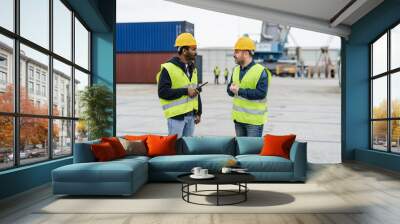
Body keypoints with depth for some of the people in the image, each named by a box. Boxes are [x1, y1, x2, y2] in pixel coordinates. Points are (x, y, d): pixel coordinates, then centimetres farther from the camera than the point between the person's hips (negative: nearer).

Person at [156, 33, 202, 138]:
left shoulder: (192, 68, 13)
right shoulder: (168, 68, -12)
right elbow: (162, 92, -18)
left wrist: (198, 112, 15)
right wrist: (185, 91, -20)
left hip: (191, 115, 7)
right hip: (176, 115, -7)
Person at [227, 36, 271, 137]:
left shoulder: (261, 71, -14)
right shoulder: (236, 70, 10)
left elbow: (261, 93, -22)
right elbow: (229, 89, 14)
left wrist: (239, 91, -21)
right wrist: (232, 89, -11)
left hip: (254, 119, -7)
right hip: (238, 117, 7)